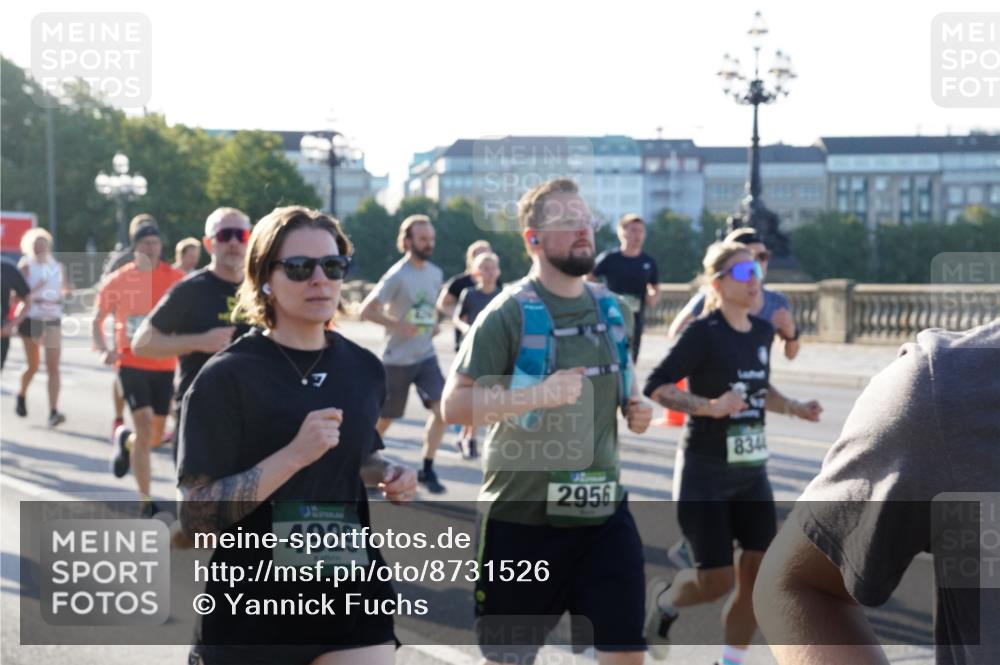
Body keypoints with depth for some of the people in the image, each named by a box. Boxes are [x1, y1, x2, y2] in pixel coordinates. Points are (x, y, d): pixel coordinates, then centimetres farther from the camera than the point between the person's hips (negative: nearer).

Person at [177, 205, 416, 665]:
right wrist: (294, 455, -26)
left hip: (354, 594, 4)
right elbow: (195, 519, -17)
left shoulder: (364, 369, 4)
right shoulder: (226, 378, -12)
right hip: (252, 606, -3)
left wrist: (387, 474, 1)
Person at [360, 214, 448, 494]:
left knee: (441, 408, -12)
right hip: (397, 359, -5)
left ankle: (427, 469, -1)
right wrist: (398, 325, -24)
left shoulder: (435, 273, 5)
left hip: (426, 356, 5)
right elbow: (366, 310, -18)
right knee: (383, 419, 6)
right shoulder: (397, 276, -15)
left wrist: (434, 323, 7)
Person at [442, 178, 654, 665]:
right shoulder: (509, 313, -13)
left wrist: (634, 409, 3)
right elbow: (454, 406, -17)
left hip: (603, 511, 5)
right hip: (523, 515, -5)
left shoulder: (614, 311, 7)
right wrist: (539, 393, -28)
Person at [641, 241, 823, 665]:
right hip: (706, 473, -7)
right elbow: (655, 387, -20)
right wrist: (711, 406, -30)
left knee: (759, 574, 1)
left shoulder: (762, 332, 7)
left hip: (751, 471, 7)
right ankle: (663, 601, 30)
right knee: (716, 582, -3)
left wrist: (794, 408, 7)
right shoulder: (703, 333, -15)